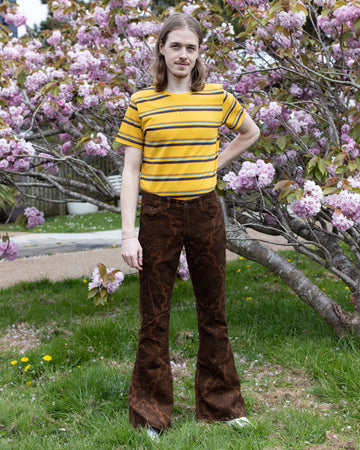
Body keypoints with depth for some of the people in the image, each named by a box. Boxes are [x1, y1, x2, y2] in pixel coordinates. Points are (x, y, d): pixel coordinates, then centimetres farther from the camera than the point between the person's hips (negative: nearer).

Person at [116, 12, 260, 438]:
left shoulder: (218, 97, 3)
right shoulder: (141, 103, -2)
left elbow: (250, 133, 21)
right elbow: (130, 171, -3)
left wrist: (215, 163, 8)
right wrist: (128, 234, -9)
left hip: (205, 212, 2)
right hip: (158, 215, -1)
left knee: (213, 311, 11)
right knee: (154, 316, 6)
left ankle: (220, 403, 27)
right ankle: (151, 413, 21)